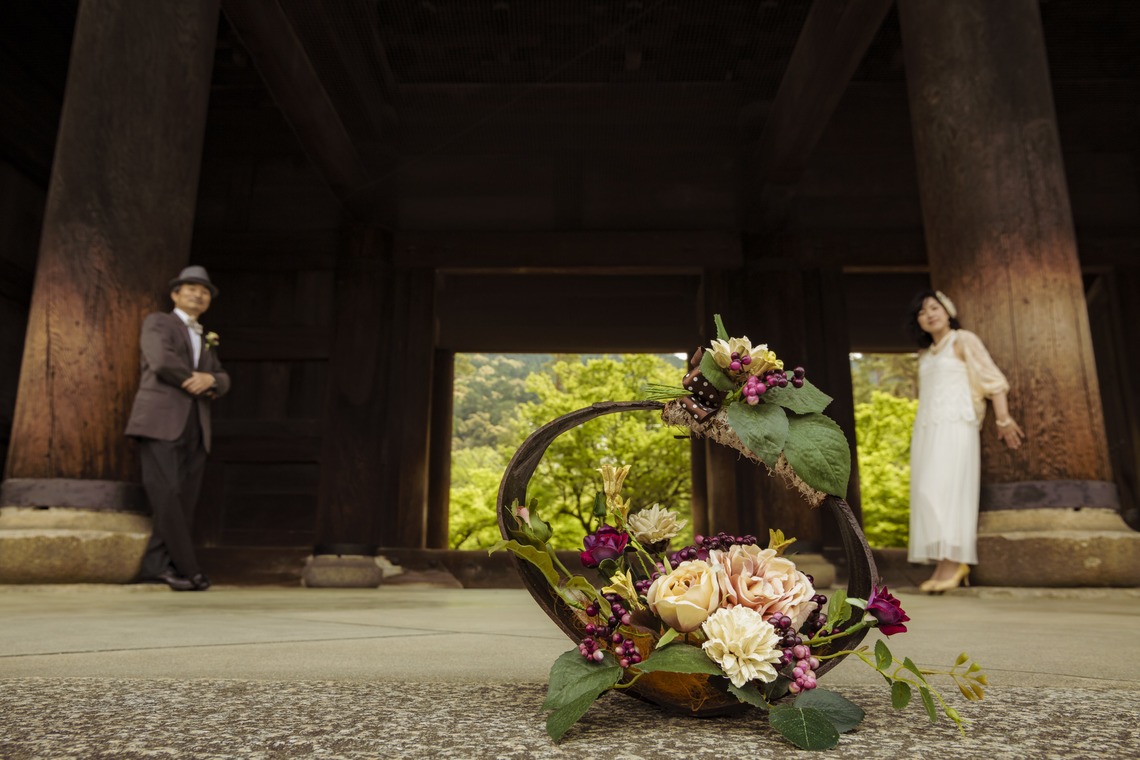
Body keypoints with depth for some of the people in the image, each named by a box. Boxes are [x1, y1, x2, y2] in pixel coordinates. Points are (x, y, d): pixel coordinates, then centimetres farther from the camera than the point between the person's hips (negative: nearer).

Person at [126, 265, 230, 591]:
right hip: (161, 422, -6)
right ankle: (188, 569, -9)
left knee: (185, 501, -3)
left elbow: (223, 380, 14)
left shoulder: (206, 341, 28)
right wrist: (198, 384, -1)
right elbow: (161, 362, -10)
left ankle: (155, 566, 0)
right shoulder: (157, 322, 10)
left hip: (195, 429, 6)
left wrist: (209, 379, -8)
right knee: (167, 497, -12)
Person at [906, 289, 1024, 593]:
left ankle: (952, 562, -18)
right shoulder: (925, 354, 23)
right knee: (927, 492, -1)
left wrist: (1004, 420, -12)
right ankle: (948, 565, -1)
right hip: (926, 428, 7)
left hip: (954, 425, -7)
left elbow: (992, 379, -3)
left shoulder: (963, 340, 5)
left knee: (943, 488, -17)